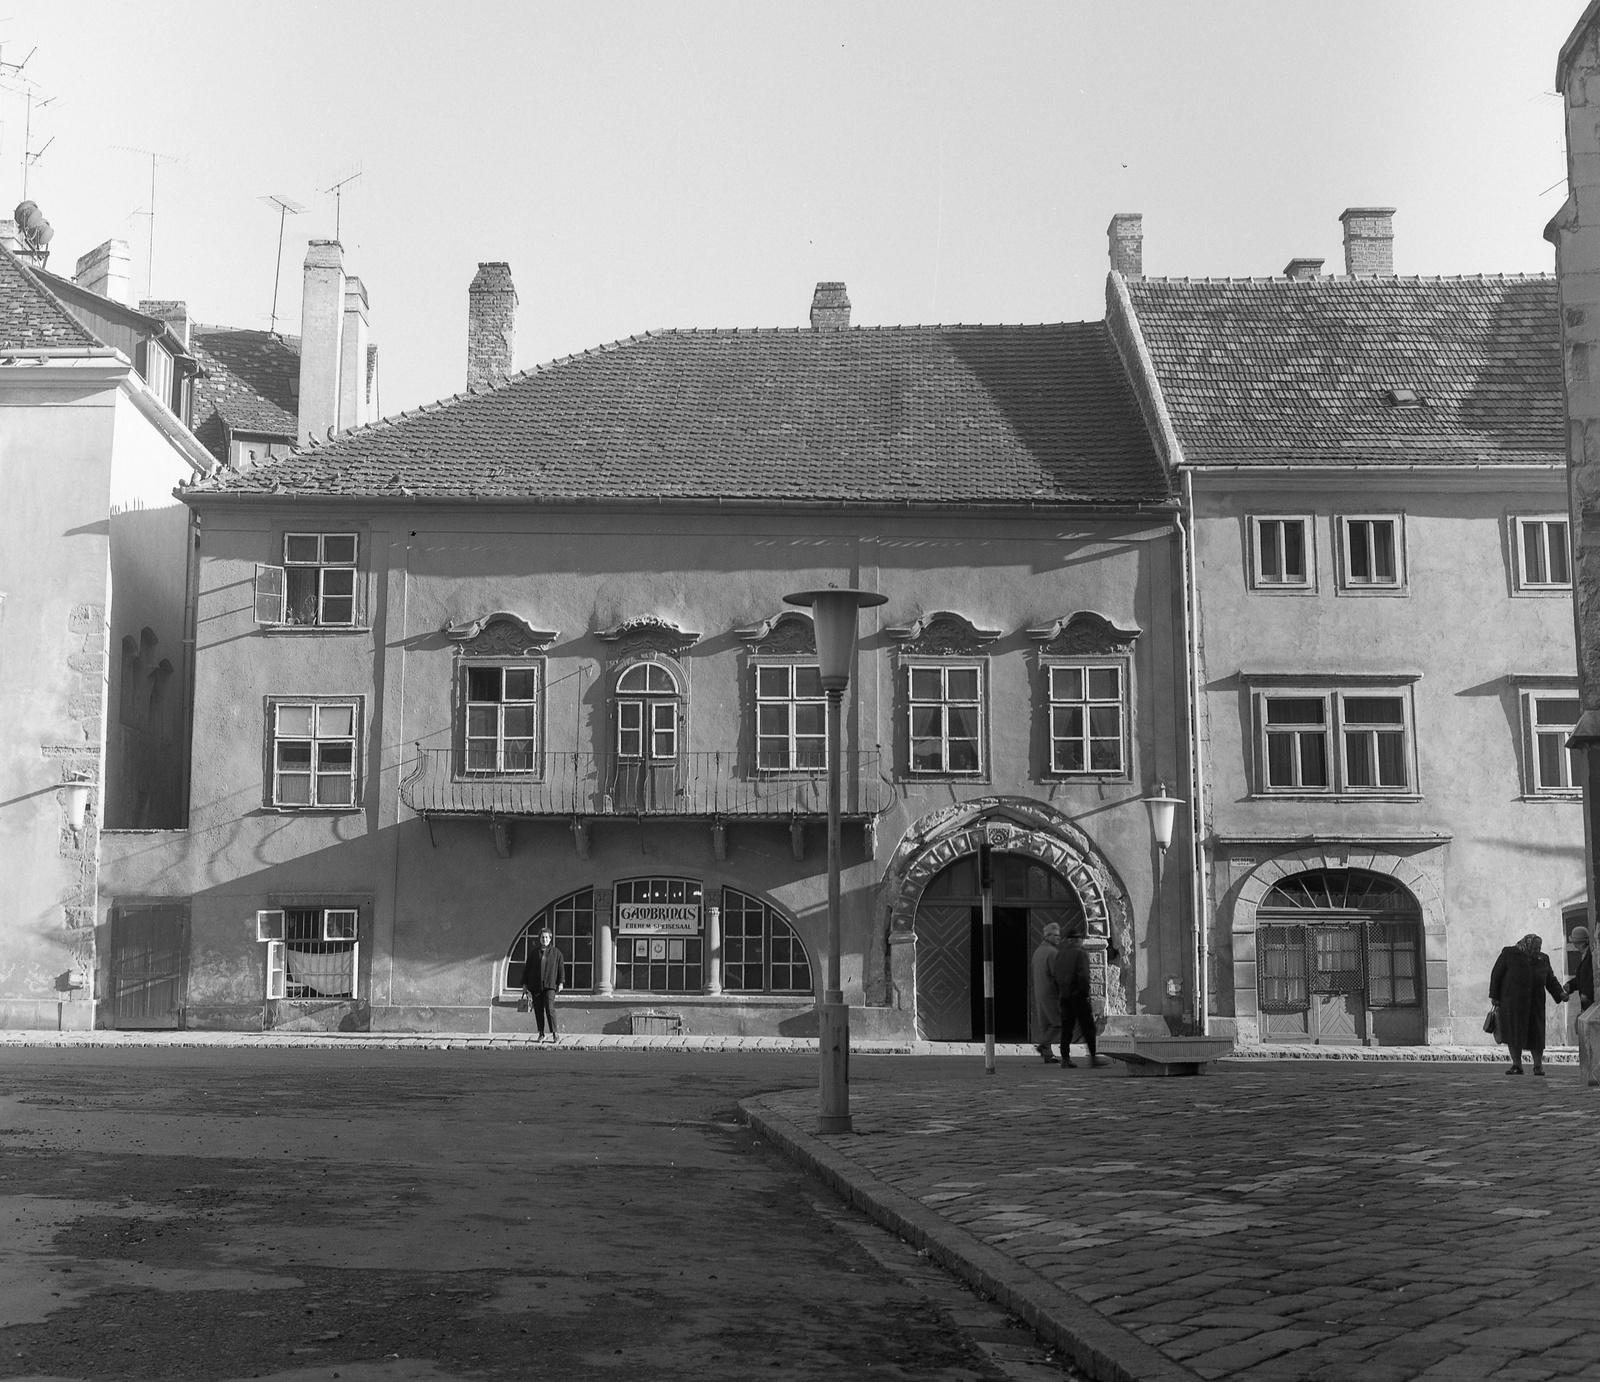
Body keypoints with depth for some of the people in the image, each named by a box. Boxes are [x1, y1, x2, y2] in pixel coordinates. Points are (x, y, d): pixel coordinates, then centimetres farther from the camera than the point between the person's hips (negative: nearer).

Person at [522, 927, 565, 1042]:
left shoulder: (556, 953, 7)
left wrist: (560, 983, -4)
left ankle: (554, 1033, -12)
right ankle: (541, 1034, 11)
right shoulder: (534, 953, 10)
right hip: (536, 986, 3)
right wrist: (524, 983, 7)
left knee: (550, 1008, -15)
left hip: (550, 985, -3)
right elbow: (527, 969, 12)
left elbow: (560, 969, 6)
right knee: (538, 1010, 3)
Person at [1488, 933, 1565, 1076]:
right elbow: (1496, 974, 0)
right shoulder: (1509, 953, -1)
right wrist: (1494, 996, -4)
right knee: (1514, 1032, -3)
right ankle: (1516, 1065, 3)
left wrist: (1560, 994, -5)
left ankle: (1538, 1065, 13)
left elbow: (1550, 981, 11)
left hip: (1534, 1002, 3)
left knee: (1536, 1033, 0)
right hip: (1512, 1000, -2)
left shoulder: (1542, 960, 10)